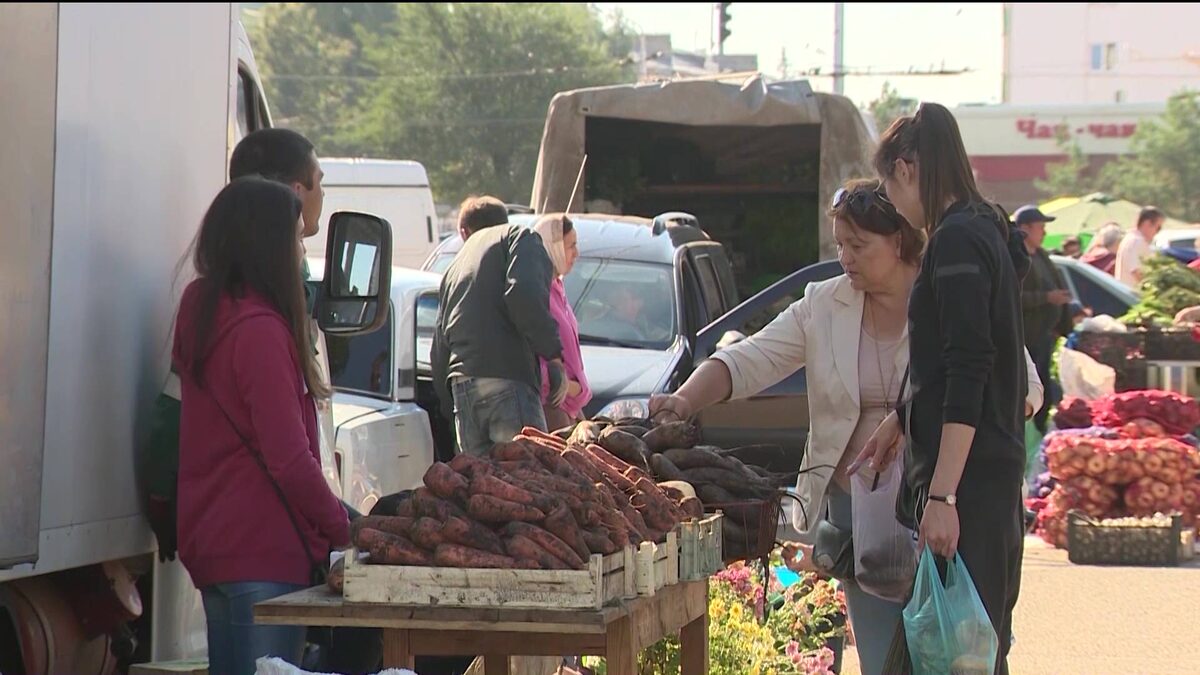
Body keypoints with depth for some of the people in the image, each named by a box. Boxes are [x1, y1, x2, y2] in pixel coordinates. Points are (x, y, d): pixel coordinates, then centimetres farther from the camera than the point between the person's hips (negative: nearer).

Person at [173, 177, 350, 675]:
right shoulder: (260, 329, -17)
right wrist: (339, 530, -8)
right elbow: (288, 457, -18)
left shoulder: (201, 312, 11)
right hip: (263, 549, -9)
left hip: (209, 539, 10)